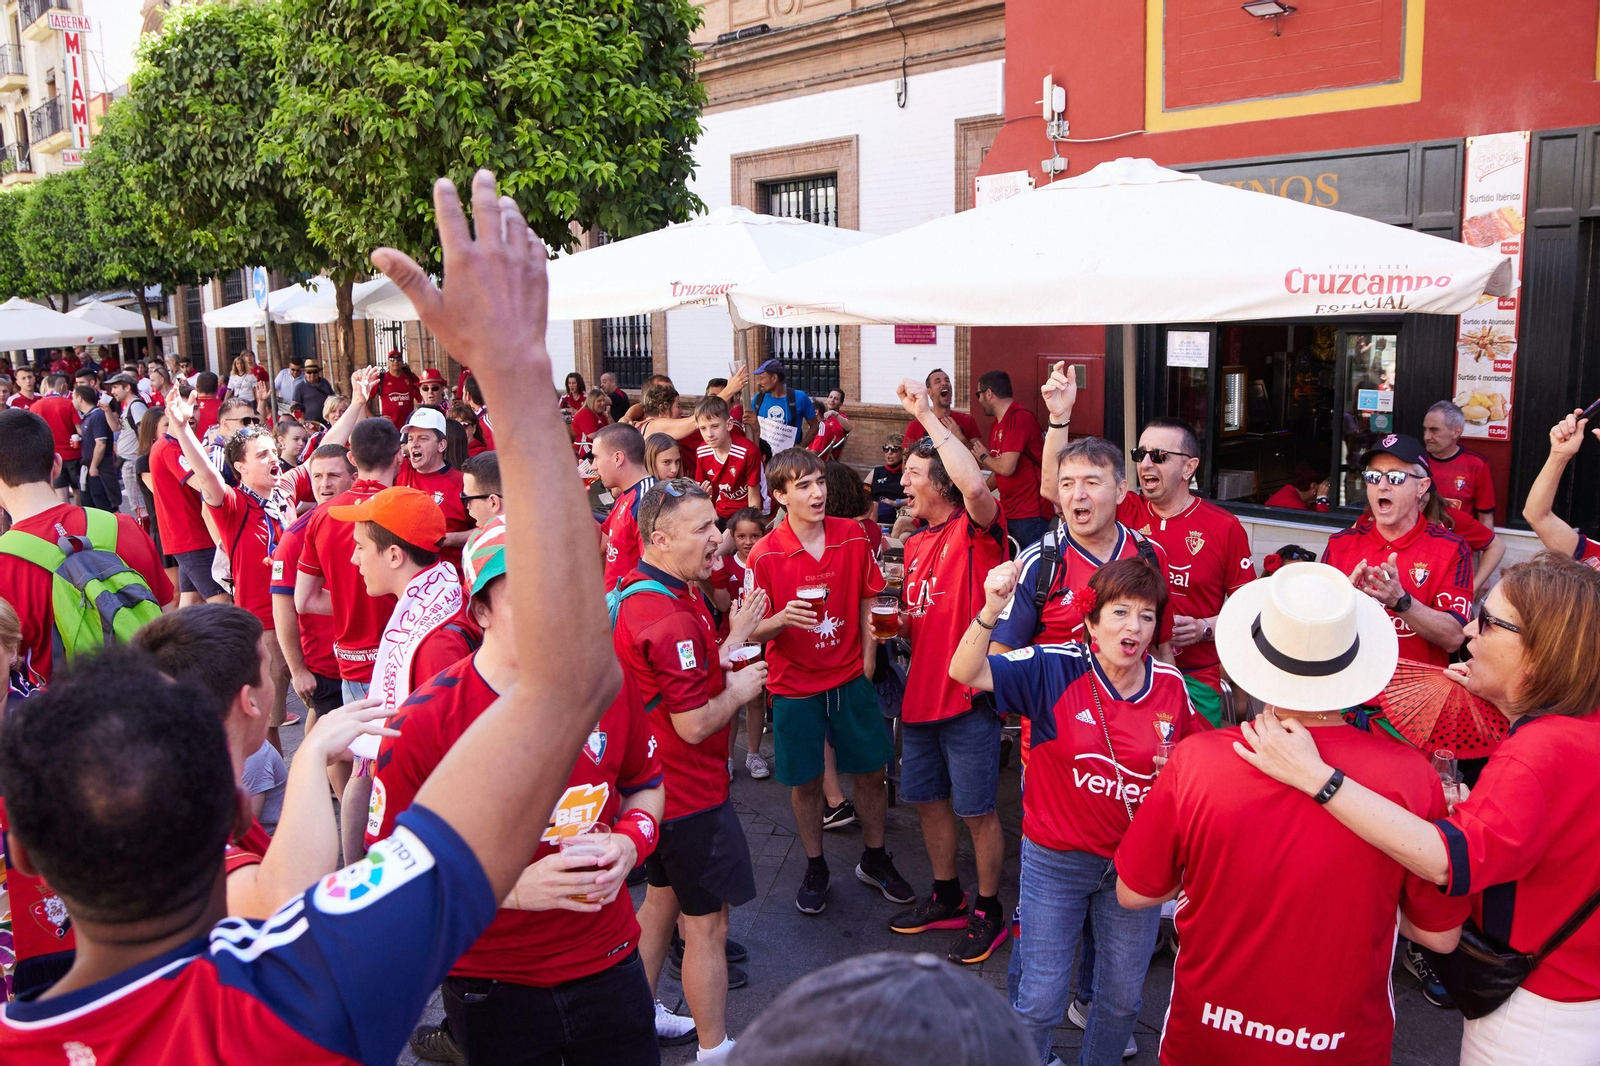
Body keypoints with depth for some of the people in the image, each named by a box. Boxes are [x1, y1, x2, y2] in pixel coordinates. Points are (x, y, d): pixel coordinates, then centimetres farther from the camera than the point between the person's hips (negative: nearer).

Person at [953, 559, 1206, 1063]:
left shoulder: (1171, 684, -6)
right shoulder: (1055, 668, -15)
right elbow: (965, 673, -24)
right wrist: (991, 612, -40)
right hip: (1056, 859, -3)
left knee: (1123, 998, 20)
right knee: (1042, 1000, 8)